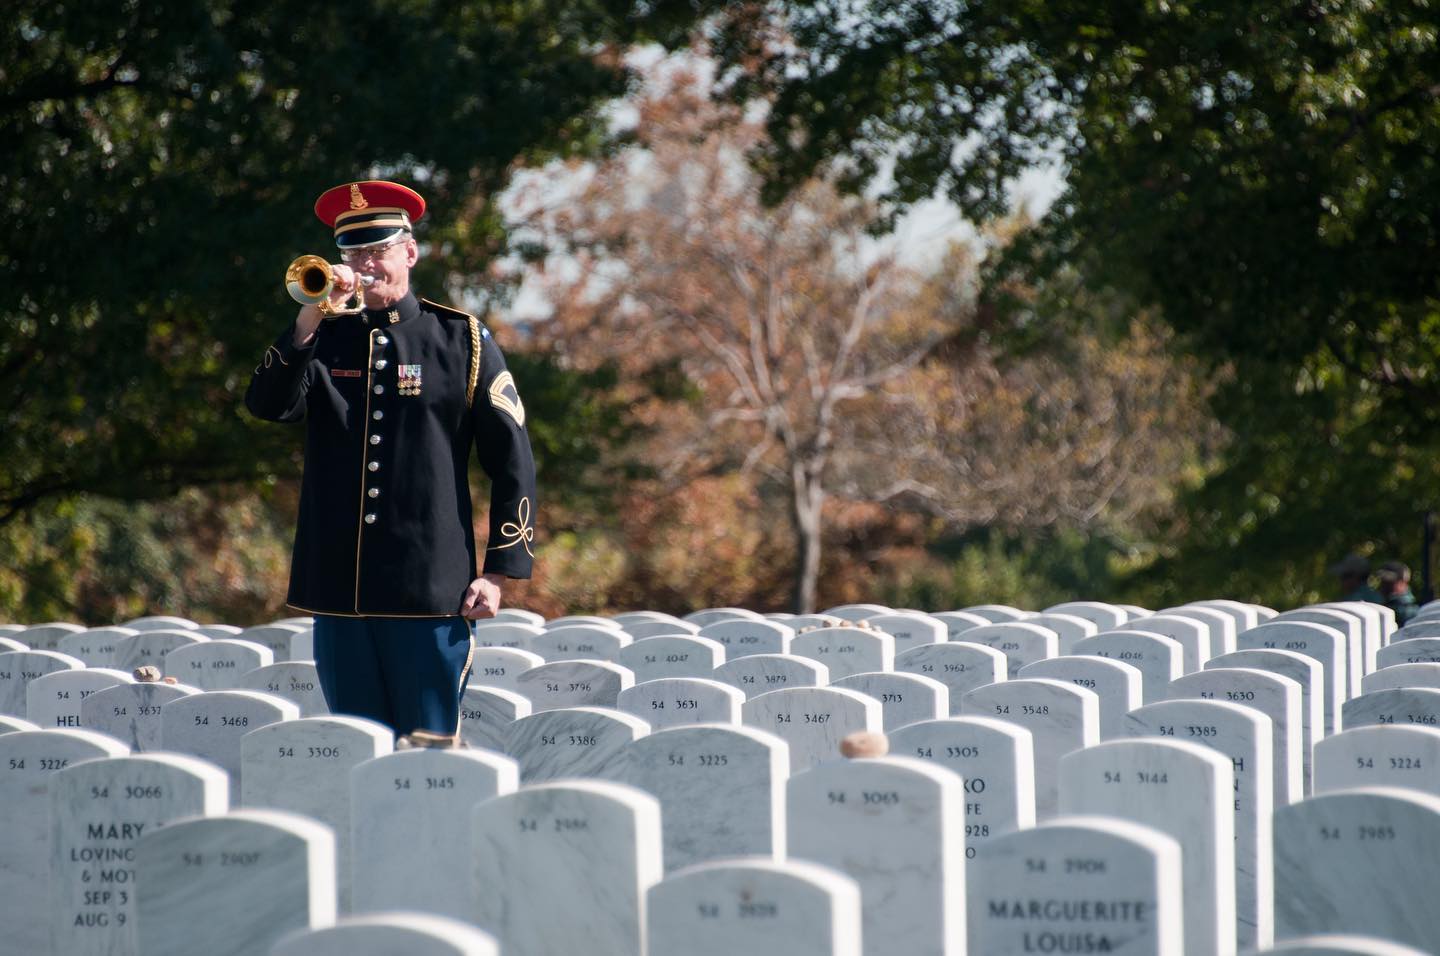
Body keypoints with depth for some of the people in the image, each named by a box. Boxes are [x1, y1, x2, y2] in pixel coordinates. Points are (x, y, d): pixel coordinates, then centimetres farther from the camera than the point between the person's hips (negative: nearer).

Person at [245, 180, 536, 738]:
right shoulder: (323, 341, 12)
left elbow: (512, 460, 3)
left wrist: (499, 571, -4)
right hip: (338, 589, 3)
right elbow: (267, 405, -6)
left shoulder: (462, 340, 4)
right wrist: (311, 318, -15)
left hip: (432, 589, -3)